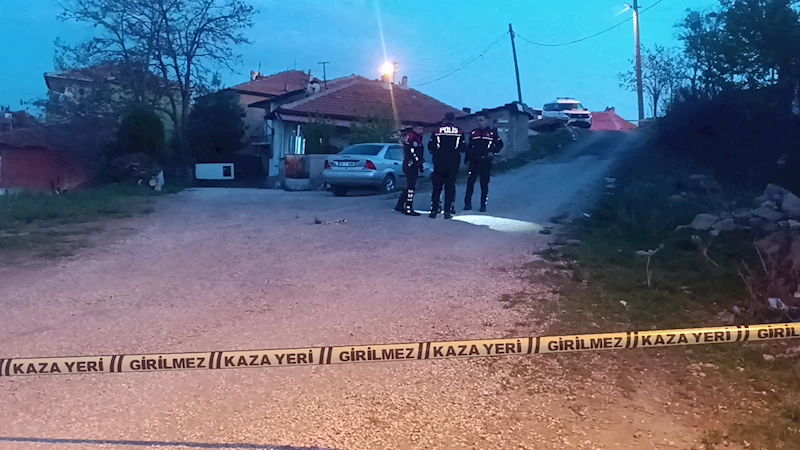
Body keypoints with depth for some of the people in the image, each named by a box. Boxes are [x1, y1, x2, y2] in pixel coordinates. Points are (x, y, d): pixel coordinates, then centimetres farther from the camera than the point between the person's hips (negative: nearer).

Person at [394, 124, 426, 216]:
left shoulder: (416, 137, 20)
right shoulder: (412, 137, -14)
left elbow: (419, 153, 22)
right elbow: (413, 153, -21)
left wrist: (421, 164, 16)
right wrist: (421, 164, -17)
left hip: (409, 165, 11)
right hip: (411, 166, -11)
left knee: (410, 187, 15)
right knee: (411, 187, -8)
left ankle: (399, 206, 21)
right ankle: (408, 209, -6)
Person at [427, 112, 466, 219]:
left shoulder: (437, 131, -1)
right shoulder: (459, 132, 1)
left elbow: (430, 147, 1)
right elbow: (463, 148, 4)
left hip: (439, 162, 0)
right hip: (453, 163, 0)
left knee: (437, 186, 7)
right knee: (450, 186, 5)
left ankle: (434, 210, 5)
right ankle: (447, 211, 1)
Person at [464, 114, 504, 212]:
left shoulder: (492, 132, 3)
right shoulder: (473, 133, 12)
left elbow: (500, 144, 6)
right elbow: (469, 147, 13)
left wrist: (493, 152, -9)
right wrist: (467, 159, 8)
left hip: (485, 162, -2)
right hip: (473, 161, 2)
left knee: (484, 184, 1)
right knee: (470, 183, -1)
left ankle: (483, 205, 7)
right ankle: (467, 203, 6)